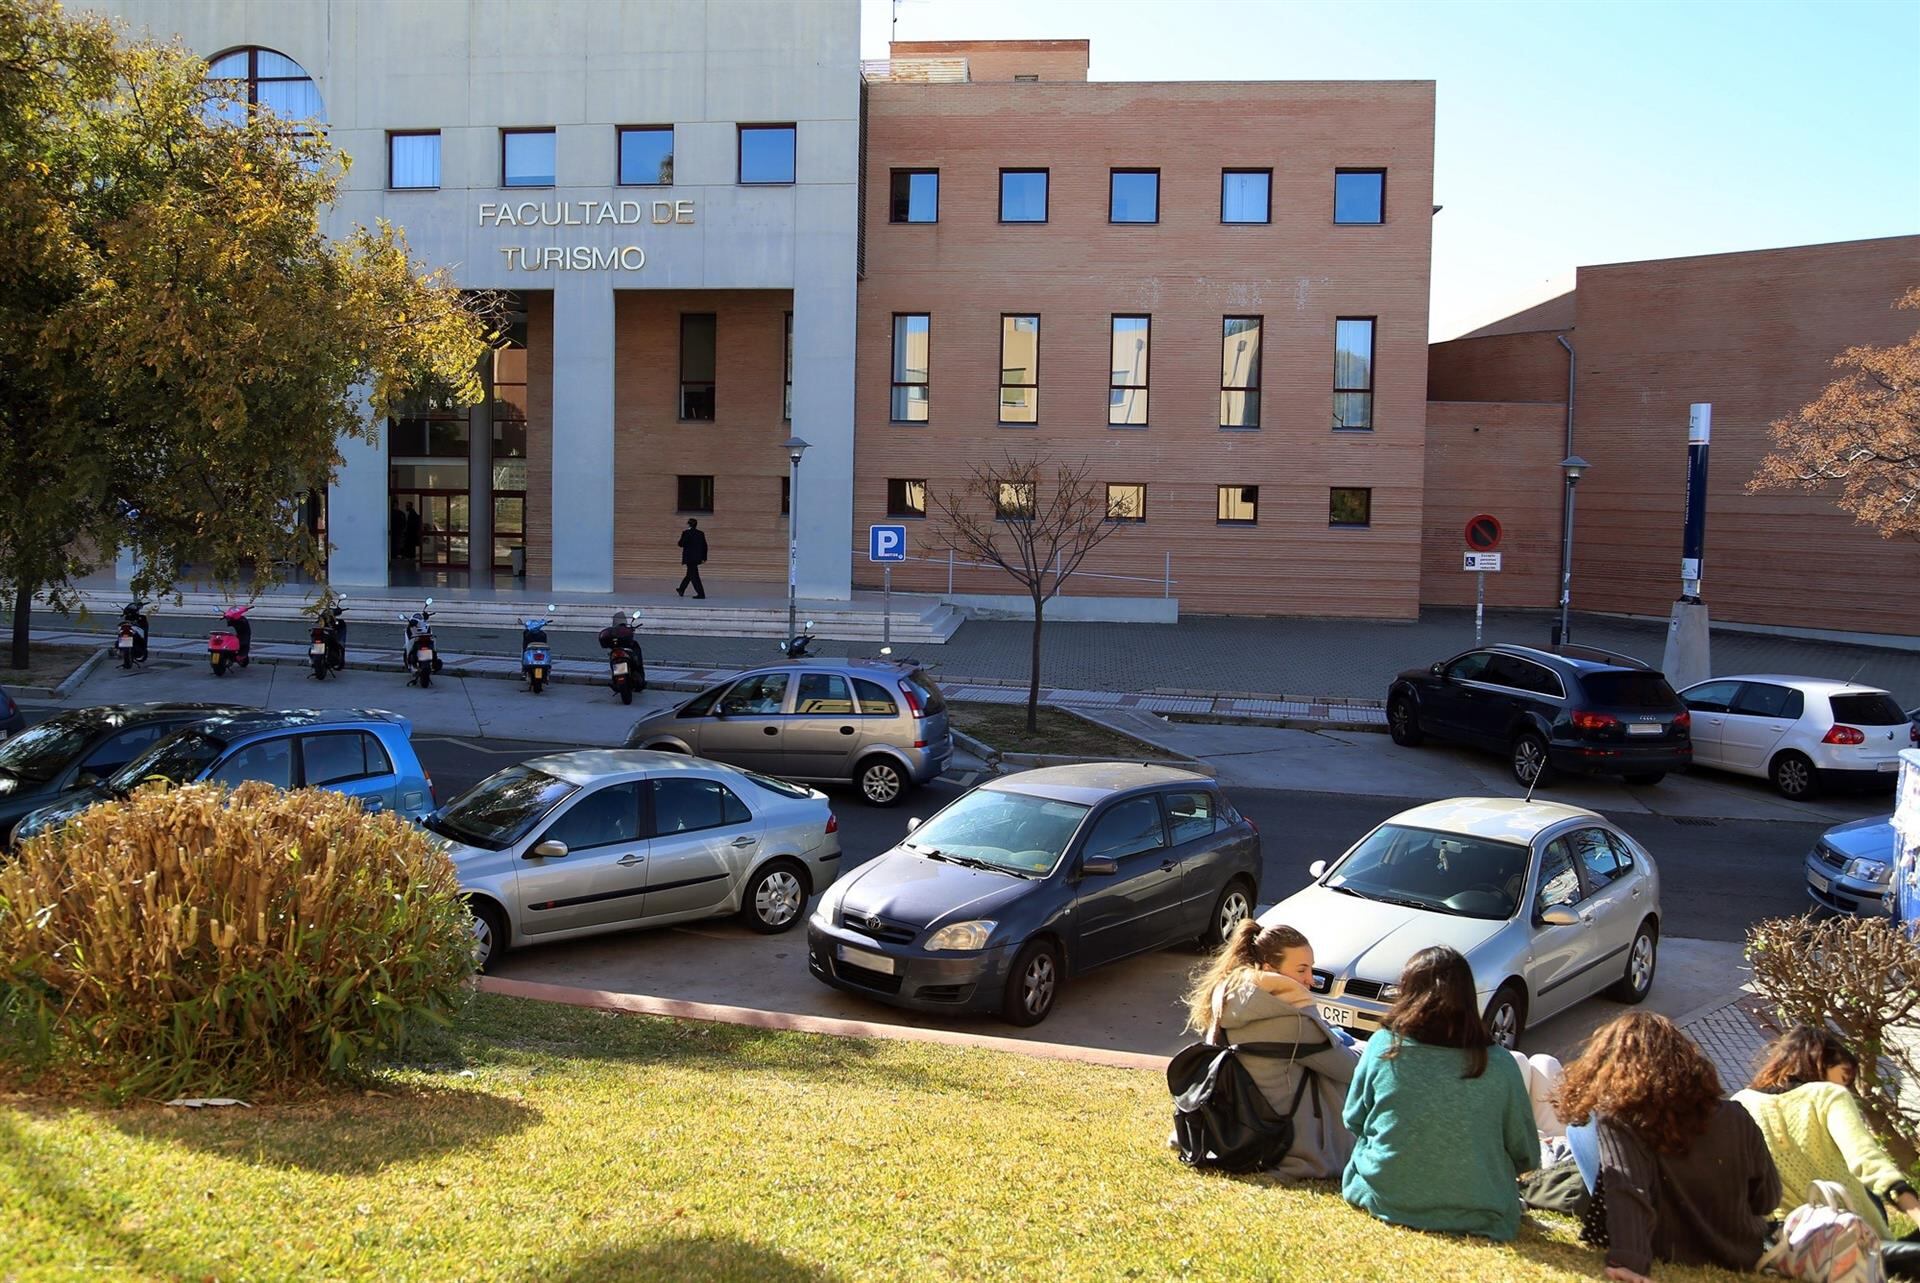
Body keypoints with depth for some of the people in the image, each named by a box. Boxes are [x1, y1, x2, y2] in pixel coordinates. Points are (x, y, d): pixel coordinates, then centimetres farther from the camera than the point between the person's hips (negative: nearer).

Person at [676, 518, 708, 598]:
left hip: (689, 558, -7)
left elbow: (681, 544, -11)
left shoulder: (686, 533, -12)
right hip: (697, 558, 7)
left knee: (694, 576, -5)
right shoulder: (701, 534, 6)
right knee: (689, 574, 21)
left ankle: (701, 594, -12)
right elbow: (705, 546, 8)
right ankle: (681, 590, 37)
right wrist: (704, 557, 15)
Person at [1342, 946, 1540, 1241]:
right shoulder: (1499, 1065, -14)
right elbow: (1526, 1156, -3)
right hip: (1474, 1214, 1)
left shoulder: (1383, 1045, -13)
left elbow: (1353, 1121, 1)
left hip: (1382, 1198, -1)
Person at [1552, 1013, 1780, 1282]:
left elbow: (1627, 1190, -35)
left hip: (1668, 1257, -4)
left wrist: (1627, 1260, -44)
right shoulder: (1735, 1118, -7)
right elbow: (1767, 1201, 4)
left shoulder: (1616, 1121, -20)